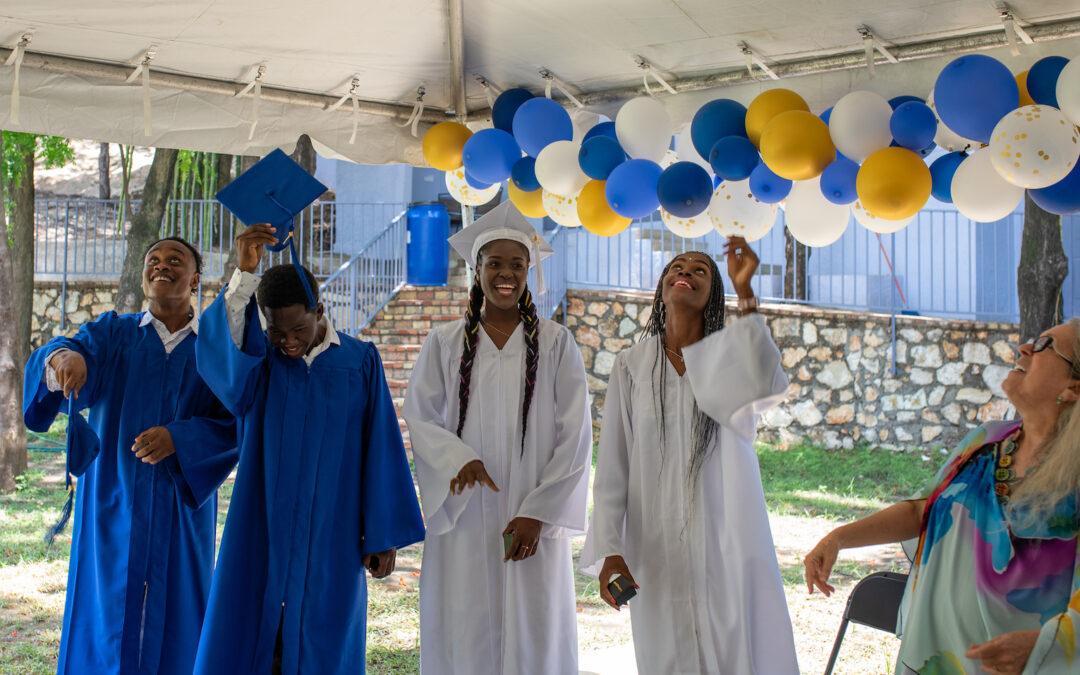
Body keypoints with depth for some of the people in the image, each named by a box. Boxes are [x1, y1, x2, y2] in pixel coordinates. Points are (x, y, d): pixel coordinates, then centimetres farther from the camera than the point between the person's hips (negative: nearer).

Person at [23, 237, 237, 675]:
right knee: (107, 612, 4)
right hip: (114, 502, 1)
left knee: (173, 618, 4)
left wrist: (179, 438, -20)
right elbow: (77, 350, -15)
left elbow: (235, 422, -4)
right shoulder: (112, 333, 6)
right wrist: (64, 357, -39)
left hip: (180, 506, -1)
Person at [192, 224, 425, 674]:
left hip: (331, 540, 0)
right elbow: (219, 350, -24)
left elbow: (381, 450, 1)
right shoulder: (255, 359, 0)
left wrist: (385, 535, 0)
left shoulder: (360, 362, -1)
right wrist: (244, 273, -36)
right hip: (261, 536, 1)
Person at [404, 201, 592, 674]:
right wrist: (458, 458, -18)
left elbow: (574, 435, -1)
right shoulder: (444, 343, 5)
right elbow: (420, 420, 3)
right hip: (462, 517, 1)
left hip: (533, 521, 0)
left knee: (533, 634, 2)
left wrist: (537, 513, -9)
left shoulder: (556, 343, 2)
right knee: (464, 635, 1)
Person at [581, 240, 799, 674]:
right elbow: (612, 469, 2)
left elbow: (764, 386, -23)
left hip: (729, 539, -1)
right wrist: (609, 551, -7)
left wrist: (744, 290, -27)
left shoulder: (729, 354, 3)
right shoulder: (631, 367, 5)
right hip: (657, 548, 1)